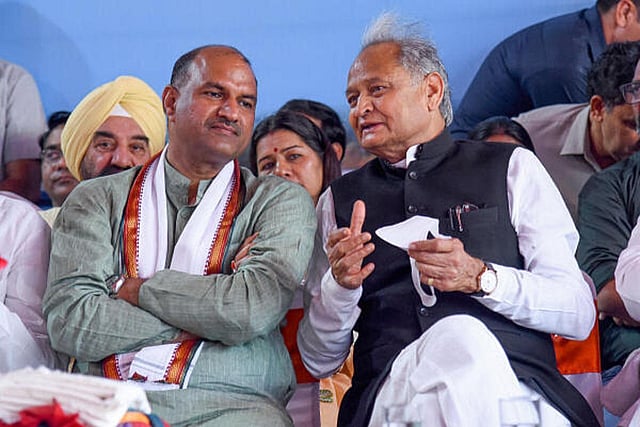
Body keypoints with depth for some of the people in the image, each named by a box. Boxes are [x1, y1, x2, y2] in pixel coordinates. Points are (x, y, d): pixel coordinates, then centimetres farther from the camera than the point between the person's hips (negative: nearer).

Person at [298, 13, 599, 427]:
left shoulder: (513, 168, 14)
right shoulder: (339, 199, 20)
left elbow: (579, 314, 5)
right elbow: (319, 360, 16)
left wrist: (479, 278, -11)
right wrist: (340, 284, -5)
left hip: (520, 384, 2)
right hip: (390, 390, -1)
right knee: (460, 339, -38)